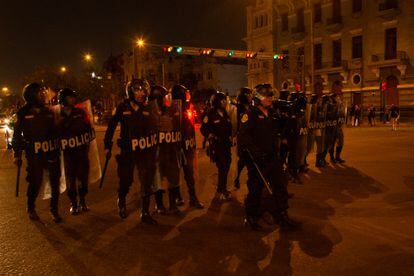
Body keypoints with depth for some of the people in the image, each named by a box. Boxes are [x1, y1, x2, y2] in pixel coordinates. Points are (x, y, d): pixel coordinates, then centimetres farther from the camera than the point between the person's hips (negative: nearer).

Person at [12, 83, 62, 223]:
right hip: (35, 155, -3)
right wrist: (17, 154, 0)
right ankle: (31, 208, 28)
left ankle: (54, 209, 21)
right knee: (35, 182, 2)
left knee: (55, 182, 5)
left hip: (52, 153, 3)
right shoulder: (24, 113, -1)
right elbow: (17, 134, 2)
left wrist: (58, 148, 11)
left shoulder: (49, 112, 8)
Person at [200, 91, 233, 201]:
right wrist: (211, 137, -15)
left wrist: (230, 137, 15)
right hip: (216, 145, -7)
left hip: (226, 144, 7)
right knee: (222, 167, -9)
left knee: (226, 166, 9)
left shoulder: (225, 114, 13)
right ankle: (222, 192, 2)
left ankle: (221, 187, 27)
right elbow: (203, 129, -8)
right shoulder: (211, 114, -8)